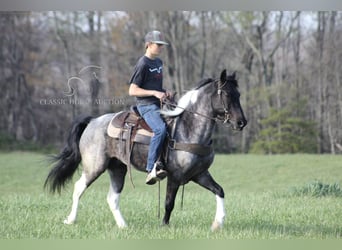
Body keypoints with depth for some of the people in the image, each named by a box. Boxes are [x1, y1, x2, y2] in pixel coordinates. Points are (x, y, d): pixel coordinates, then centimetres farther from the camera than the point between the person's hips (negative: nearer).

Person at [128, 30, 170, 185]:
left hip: (159, 104, 9)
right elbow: (132, 91, -11)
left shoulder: (159, 62, 18)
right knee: (161, 129, -33)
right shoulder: (143, 64, -8)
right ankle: (151, 170, -35)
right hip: (146, 105, -9)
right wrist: (154, 93, -20)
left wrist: (164, 91, 9)